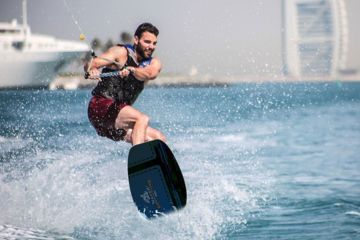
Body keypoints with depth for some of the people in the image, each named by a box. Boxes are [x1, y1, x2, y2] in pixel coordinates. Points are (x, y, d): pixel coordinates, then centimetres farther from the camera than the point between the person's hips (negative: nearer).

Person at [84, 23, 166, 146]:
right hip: (101, 106, -6)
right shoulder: (121, 52, -2)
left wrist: (131, 70, -35)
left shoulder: (154, 64, 11)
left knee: (160, 140, -3)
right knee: (142, 118, -28)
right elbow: (90, 64, -13)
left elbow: (149, 74, -15)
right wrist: (92, 69, -38)